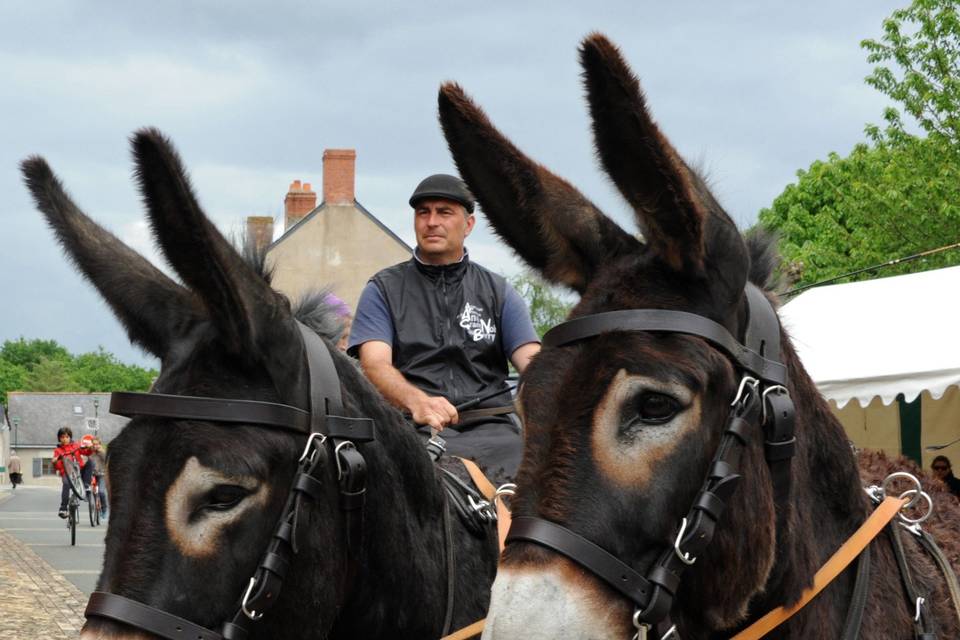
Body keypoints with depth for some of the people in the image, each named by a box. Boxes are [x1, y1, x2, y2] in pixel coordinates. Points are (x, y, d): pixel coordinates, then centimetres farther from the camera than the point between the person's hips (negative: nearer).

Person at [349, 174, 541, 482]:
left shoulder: (498, 291, 21)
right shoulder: (383, 290, 15)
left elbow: (530, 357, 8)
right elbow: (375, 364, -2)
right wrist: (416, 400, -25)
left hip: (490, 426, 2)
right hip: (416, 429, -2)